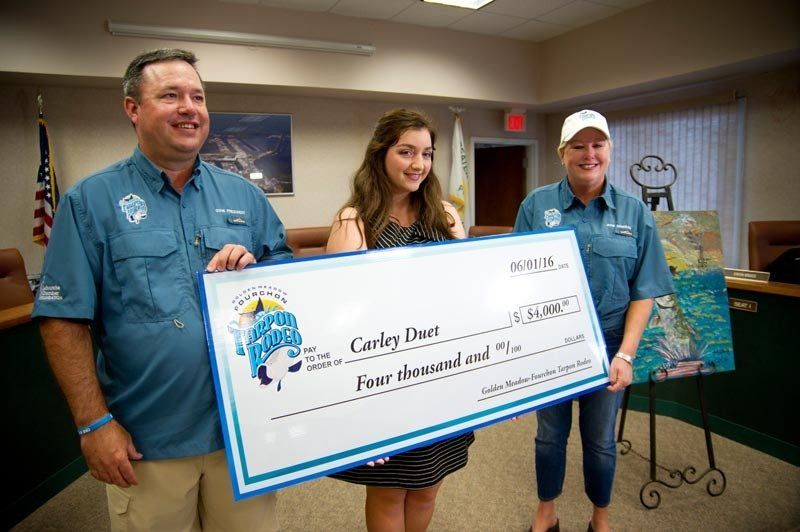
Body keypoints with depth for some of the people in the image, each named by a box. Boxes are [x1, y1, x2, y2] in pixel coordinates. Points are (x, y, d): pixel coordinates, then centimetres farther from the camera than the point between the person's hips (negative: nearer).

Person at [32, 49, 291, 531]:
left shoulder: (244, 195, 5)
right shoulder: (91, 201, -3)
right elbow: (64, 321, -5)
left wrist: (255, 270, -14)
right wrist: (94, 423, -8)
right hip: (145, 440, -2)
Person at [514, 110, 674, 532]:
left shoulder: (634, 212, -2)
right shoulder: (536, 205, -4)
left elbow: (644, 290, -2)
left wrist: (626, 354, -10)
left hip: (607, 349, 1)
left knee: (600, 440, 17)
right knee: (550, 435, 17)